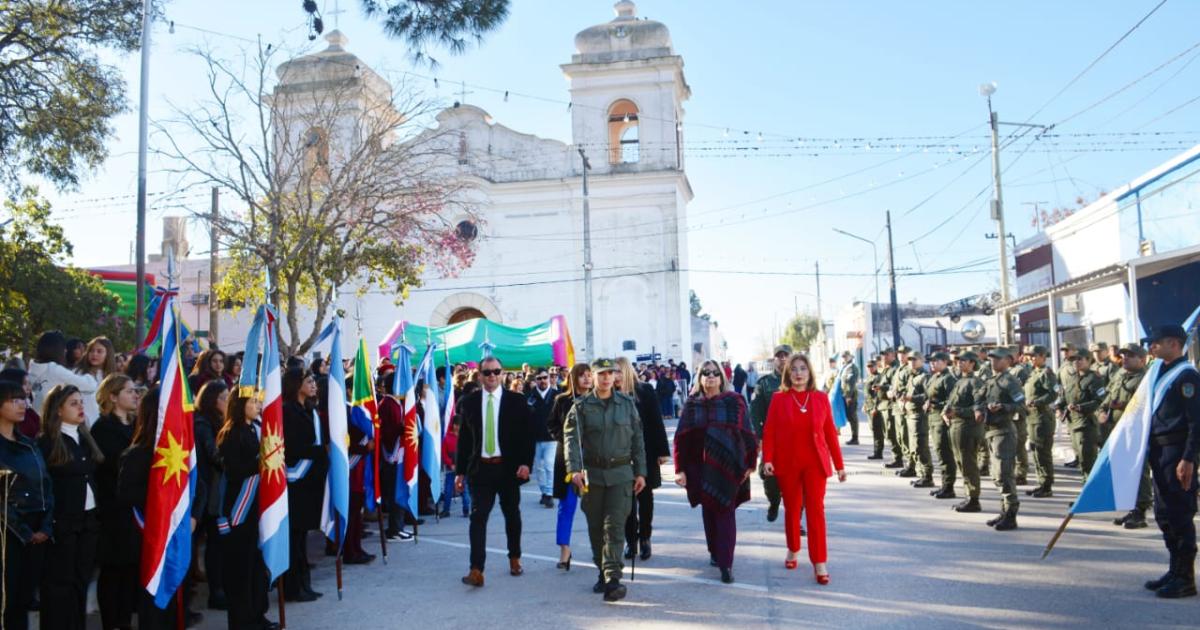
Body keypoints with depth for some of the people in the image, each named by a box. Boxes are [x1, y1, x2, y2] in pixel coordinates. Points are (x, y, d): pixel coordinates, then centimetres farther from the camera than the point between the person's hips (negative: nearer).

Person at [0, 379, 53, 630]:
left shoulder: (29, 444, 13)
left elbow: (46, 486, 10)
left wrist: (46, 527, -2)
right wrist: (25, 533, -10)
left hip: (36, 533, 6)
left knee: (24, 598, 9)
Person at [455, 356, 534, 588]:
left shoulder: (516, 400, -2)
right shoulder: (469, 402, 3)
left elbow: (527, 435, -3)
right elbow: (464, 438, 5)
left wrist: (526, 463, -15)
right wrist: (460, 471, 3)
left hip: (509, 467, 0)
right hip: (480, 467, 0)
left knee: (512, 514, 14)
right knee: (478, 517, -6)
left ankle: (514, 558, 33)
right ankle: (476, 570, -8)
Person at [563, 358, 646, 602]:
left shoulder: (627, 404, 5)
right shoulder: (581, 406, 1)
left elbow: (637, 439, 8)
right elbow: (571, 438, -10)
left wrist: (640, 472, 5)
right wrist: (574, 469, -25)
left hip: (620, 473, -1)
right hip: (592, 474, 1)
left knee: (614, 527, -10)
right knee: (596, 528, 10)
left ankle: (613, 579, -14)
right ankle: (602, 572, 26)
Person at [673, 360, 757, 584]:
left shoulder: (734, 401, -1)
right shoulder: (692, 404, 4)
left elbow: (747, 433, 0)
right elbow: (681, 438, 2)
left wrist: (750, 463, -1)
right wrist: (680, 469, -3)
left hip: (728, 465, -2)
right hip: (701, 466, 2)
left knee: (725, 512, -4)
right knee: (708, 511, 11)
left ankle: (725, 564, -3)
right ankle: (714, 552, 29)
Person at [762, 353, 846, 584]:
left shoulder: (821, 398, 1)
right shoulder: (779, 398, -2)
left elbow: (831, 433, 3)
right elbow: (769, 431, -3)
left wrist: (839, 464, 4)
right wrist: (767, 459, -14)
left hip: (815, 462, 0)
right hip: (787, 462, 0)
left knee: (816, 509, -5)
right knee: (791, 508, 12)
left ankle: (819, 563, -1)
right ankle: (792, 550, 33)